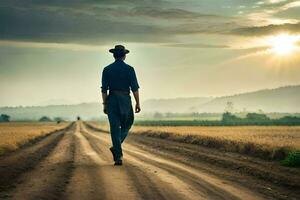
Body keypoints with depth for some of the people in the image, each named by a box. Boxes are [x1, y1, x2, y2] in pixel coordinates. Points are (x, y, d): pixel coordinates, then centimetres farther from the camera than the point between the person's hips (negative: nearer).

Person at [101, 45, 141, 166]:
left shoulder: (107, 69, 2)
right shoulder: (129, 69, -3)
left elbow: (104, 89, 0)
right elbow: (135, 88, -6)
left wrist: (105, 104, 6)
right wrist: (138, 103, 1)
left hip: (112, 101, 1)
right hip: (125, 101, -1)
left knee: (115, 128, 1)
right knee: (126, 125, 17)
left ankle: (118, 156, -5)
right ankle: (116, 148, 0)